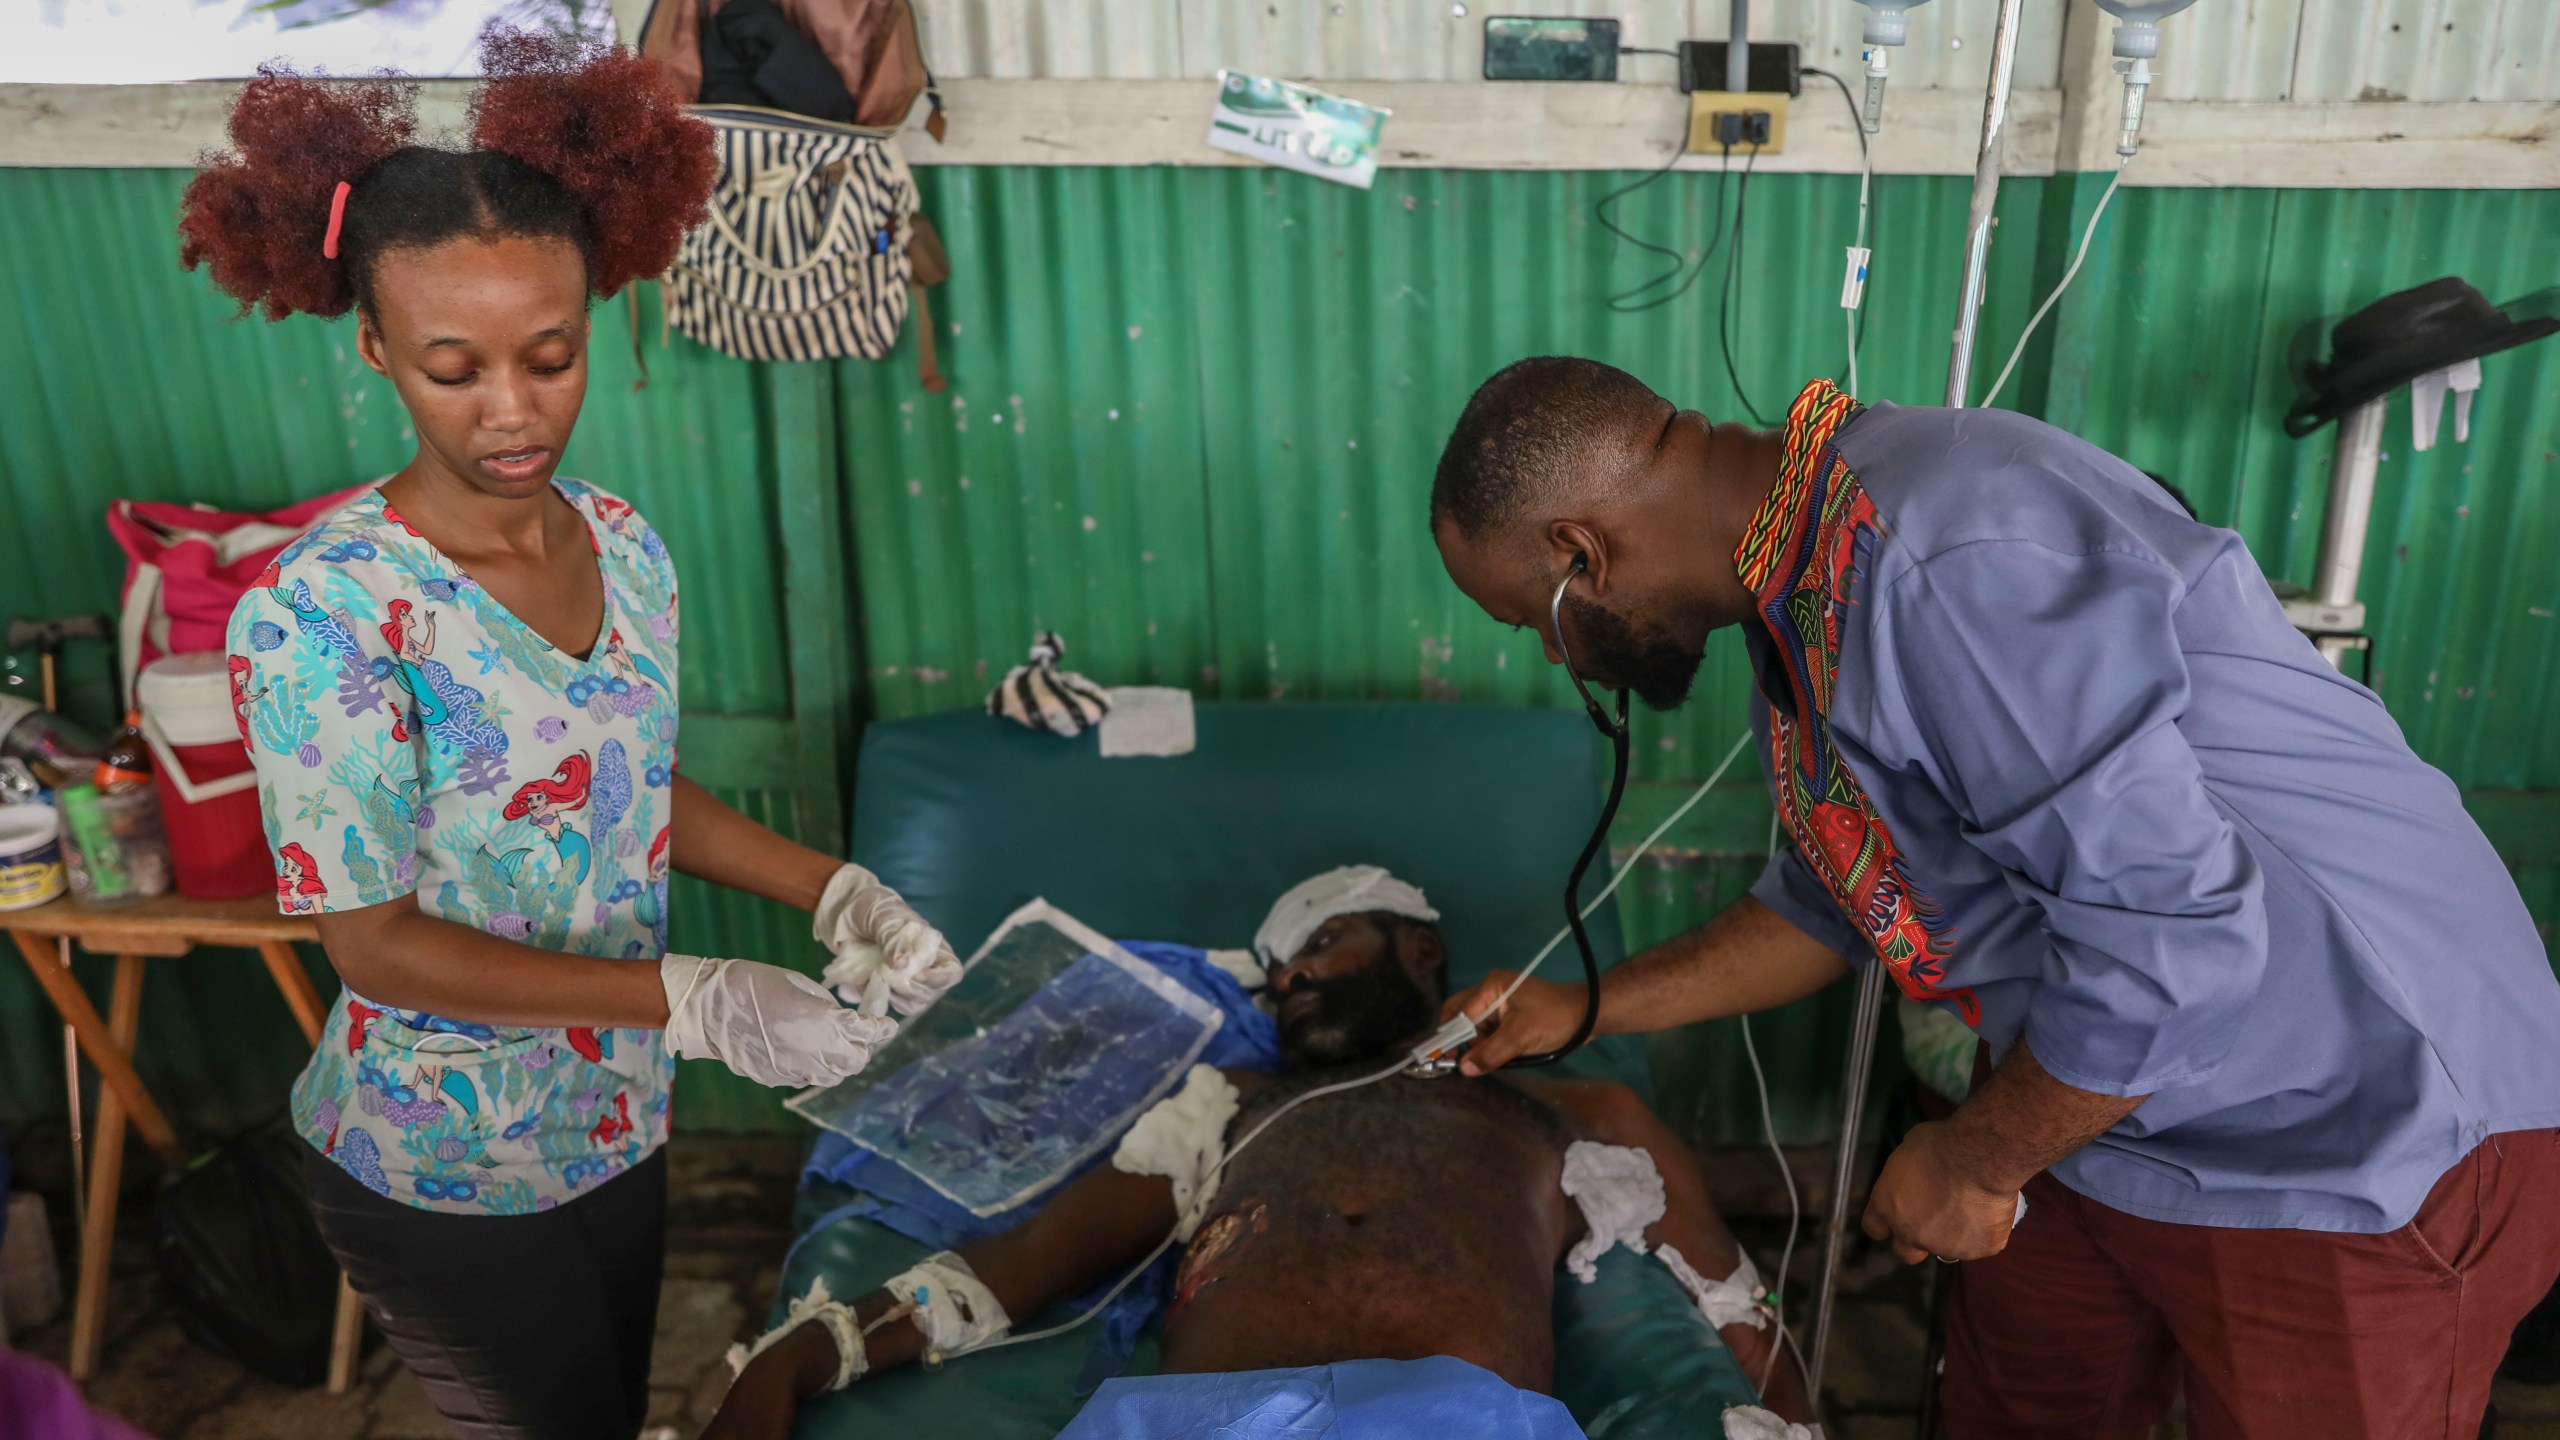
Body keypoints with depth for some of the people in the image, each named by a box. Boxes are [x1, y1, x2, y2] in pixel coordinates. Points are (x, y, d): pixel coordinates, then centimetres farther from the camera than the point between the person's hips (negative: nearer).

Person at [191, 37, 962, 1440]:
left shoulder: (625, 547, -6)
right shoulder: (318, 617, -25)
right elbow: (373, 941, -22)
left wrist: (833, 891, -7)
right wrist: (689, 998, -29)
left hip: (619, 1121, 6)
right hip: (445, 1175, -6)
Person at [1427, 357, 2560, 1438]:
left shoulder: (1947, 564, -31)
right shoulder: (1800, 581, 2)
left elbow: (2170, 936, -32)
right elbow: (1838, 900, 14)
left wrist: (1972, 1166, -16)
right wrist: (1586, 1011, 14)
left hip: (2352, 1146, -9)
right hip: (2091, 1109, 9)